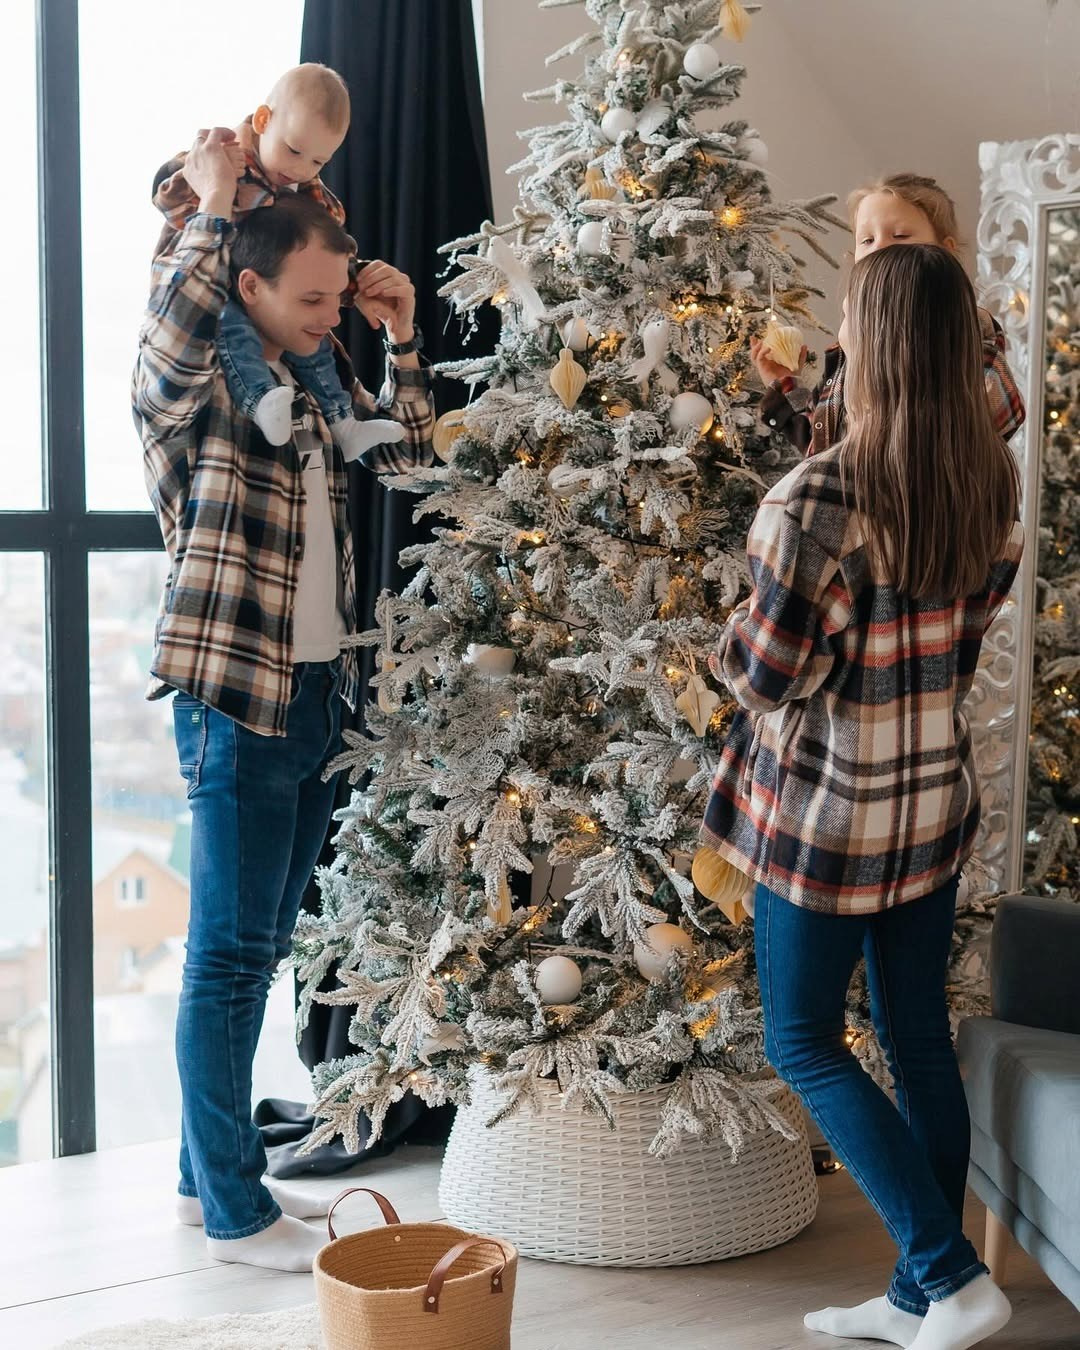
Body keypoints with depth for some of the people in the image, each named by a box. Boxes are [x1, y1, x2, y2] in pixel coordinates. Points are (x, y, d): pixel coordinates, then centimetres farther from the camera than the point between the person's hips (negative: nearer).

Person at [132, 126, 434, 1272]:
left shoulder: (318, 387, 12)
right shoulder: (192, 388, -10)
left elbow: (409, 454, 23)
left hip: (318, 694, 8)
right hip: (235, 697, -8)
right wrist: (212, 203, -22)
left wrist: (401, 337, 11)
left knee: (259, 949, 15)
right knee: (230, 953, -2)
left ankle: (205, 1173, 27)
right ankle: (235, 1211, 8)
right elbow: (172, 328, -34)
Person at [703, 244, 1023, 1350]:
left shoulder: (819, 498, -23)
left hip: (830, 810, -7)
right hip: (938, 799, 7)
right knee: (918, 1039, 15)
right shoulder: (993, 481, -1)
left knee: (802, 1042, 9)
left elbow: (765, 673, -17)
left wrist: (737, 638, 3)